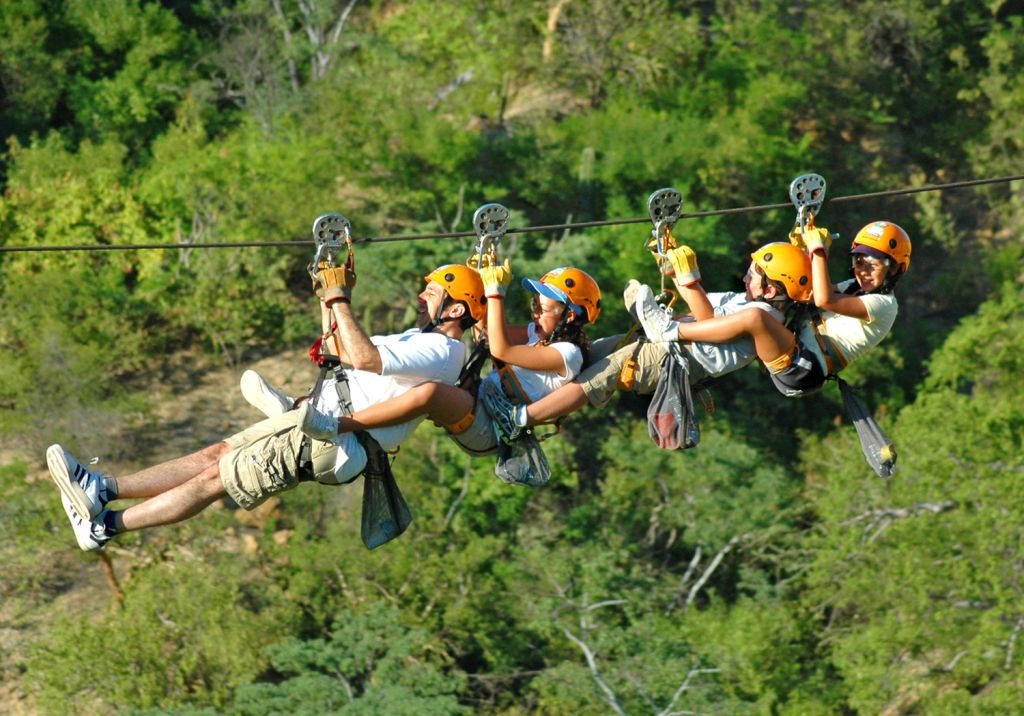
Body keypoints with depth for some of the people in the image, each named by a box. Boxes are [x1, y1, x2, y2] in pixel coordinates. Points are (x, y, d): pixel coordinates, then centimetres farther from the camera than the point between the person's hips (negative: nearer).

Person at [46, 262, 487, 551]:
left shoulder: (443, 351, -12)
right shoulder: (419, 339, 22)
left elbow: (364, 359, -29)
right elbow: (340, 352, 31)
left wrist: (340, 298, -20)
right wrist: (328, 296, 20)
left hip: (333, 444, -10)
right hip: (318, 419, 10)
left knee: (215, 478, -10)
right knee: (218, 454, 1)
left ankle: (104, 526, -9)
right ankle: (103, 489, -3)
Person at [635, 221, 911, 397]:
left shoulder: (883, 305, -8)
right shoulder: (855, 287, 22)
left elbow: (824, 300, -22)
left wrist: (818, 249, -16)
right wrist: (802, 252, 12)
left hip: (804, 368, -11)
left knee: (754, 318, -31)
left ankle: (671, 331, -22)